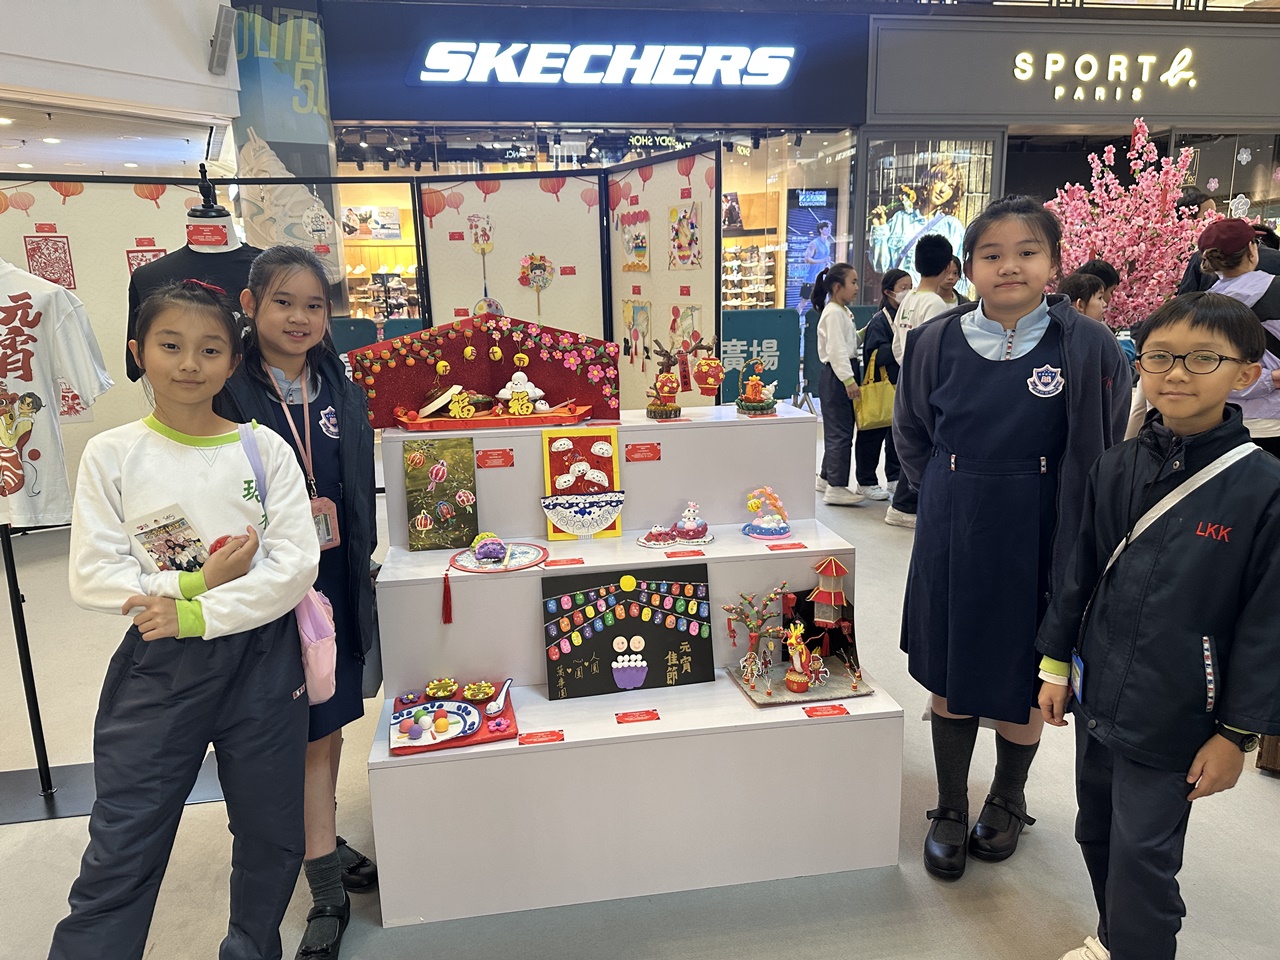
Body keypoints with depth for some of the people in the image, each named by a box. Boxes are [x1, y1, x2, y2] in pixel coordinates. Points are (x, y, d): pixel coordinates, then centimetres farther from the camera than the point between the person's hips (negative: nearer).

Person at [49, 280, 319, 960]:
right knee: (119, 857, 5)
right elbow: (92, 577, -6)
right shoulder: (111, 454, -2)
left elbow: (296, 564, -9)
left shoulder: (264, 449, -2)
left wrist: (198, 614, -17)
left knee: (271, 838, 15)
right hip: (157, 667, -1)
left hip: (260, 657, 1)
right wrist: (197, 581, -17)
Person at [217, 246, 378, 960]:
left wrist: (361, 561, 11)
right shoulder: (226, 392, -8)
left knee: (330, 724, 16)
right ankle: (328, 891, 17)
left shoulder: (342, 392, 8)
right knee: (311, 734, 1)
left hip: (338, 584, 5)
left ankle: (319, 844, 37)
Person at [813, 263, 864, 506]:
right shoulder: (833, 313, -14)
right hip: (836, 376, -10)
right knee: (841, 431, -10)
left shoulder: (844, 311, 18)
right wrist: (848, 380, -25)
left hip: (843, 374, 10)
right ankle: (836, 487, -8)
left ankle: (826, 477, 28)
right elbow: (836, 350, -21)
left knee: (836, 429, 17)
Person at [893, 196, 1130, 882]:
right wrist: (954, 497, 6)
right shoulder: (936, 344, -3)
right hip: (952, 541, 2)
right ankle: (949, 812, 32)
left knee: (1024, 683, 13)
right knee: (949, 679, 12)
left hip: (1037, 543, -1)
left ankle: (1008, 800, 40)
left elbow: (1104, 457, -1)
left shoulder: (1090, 348, -9)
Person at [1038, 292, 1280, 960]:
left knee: (1143, 856, 4)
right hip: (1097, 695, 5)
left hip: (1174, 718, -5)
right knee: (1096, 832, 21)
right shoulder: (1116, 468, -1)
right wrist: (1055, 662, 9)